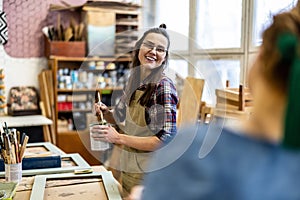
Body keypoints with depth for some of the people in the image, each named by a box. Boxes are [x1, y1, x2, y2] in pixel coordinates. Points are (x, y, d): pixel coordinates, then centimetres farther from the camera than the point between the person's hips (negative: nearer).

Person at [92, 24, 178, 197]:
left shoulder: (163, 86, -19)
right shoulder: (134, 81, 2)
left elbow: (167, 139, -24)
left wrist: (119, 138, -23)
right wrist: (107, 113, -5)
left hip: (150, 172, -7)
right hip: (128, 167, 7)